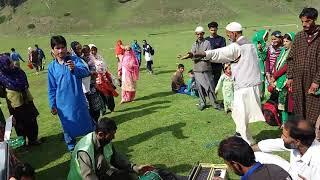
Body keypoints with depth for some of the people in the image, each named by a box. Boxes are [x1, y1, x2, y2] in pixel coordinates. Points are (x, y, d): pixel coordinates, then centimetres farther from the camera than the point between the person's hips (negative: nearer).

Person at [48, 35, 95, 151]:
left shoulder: (75, 60, -5)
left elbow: (86, 72, -22)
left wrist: (75, 69, -41)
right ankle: (72, 149, 33)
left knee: (87, 124, 10)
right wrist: (52, 105, 3)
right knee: (68, 128, 14)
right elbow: (51, 88, 6)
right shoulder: (52, 67, 1)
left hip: (79, 101, -1)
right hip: (63, 105, 2)